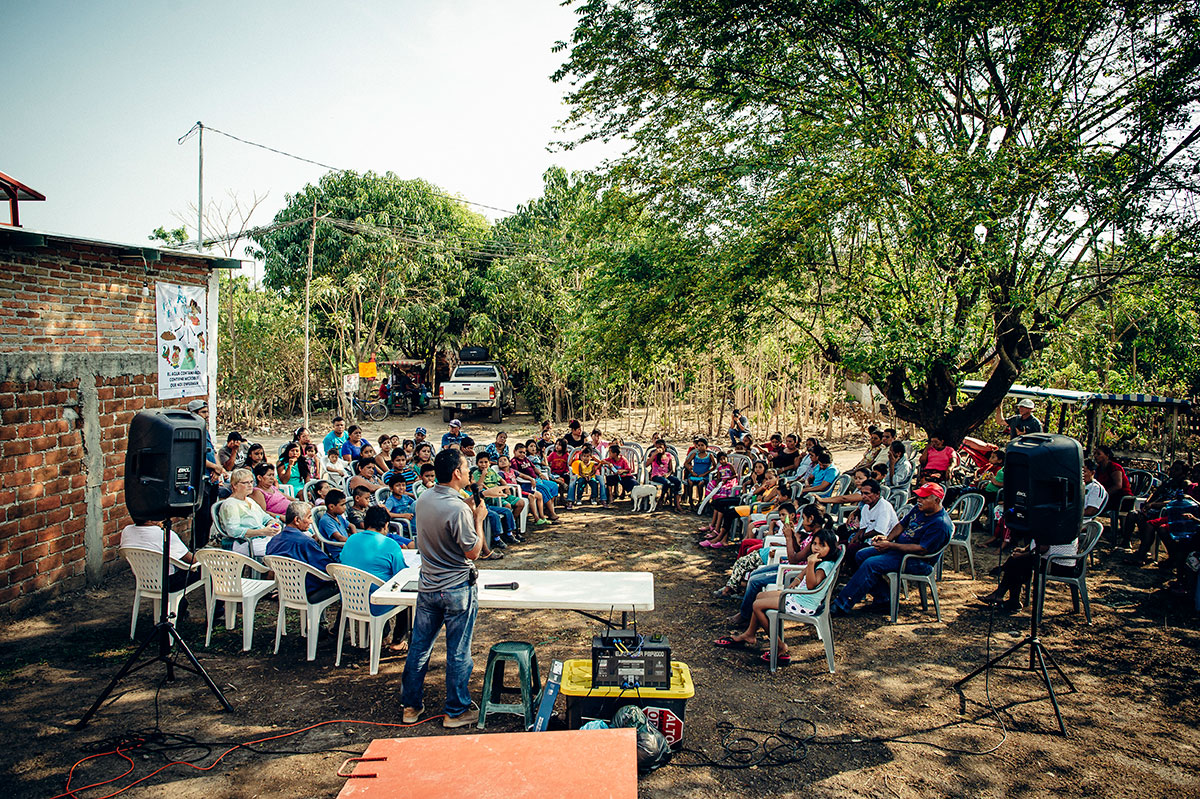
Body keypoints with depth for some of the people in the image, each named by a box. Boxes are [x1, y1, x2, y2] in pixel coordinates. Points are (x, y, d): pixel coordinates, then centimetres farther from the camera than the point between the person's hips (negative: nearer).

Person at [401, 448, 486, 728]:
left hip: (427, 586, 7)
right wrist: (479, 519, -7)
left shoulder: (423, 499, 1)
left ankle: (411, 706, 27)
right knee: (458, 653, 7)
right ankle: (456, 711, 19)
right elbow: (473, 551, -17)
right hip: (457, 589, -7)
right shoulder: (458, 509, -24)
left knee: (419, 647, 15)